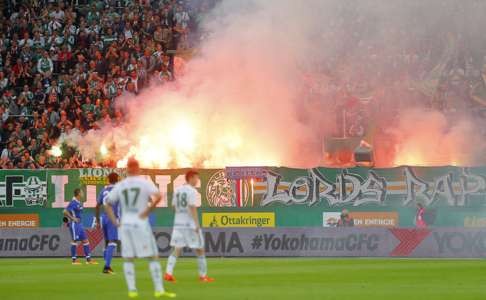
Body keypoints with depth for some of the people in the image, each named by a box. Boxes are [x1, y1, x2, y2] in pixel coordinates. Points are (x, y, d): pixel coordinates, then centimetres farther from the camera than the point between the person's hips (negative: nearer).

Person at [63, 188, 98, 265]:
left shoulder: (79, 203, 12)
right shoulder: (73, 203, -15)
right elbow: (65, 212, -22)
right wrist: (72, 218, -19)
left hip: (79, 224, 9)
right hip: (74, 224, -9)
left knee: (85, 240, 8)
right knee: (74, 240, -5)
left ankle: (88, 259, 10)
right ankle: (74, 259, 0)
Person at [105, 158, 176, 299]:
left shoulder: (119, 186, 8)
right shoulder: (145, 183, -3)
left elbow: (108, 204, 10)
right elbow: (158, 196, -20)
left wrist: (115, 222, 8)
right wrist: (148, 211, -12)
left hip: (125, 225, 4)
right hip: (141, 224, -4)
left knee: (128, 259, 9)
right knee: (153, 257, 1)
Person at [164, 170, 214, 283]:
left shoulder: (177, 190, 11)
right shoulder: (192, 191, -10)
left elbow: (174, 206, 15)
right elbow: (192, 207, -17)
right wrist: (197, 224, -19)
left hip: (178, 223, 6)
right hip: (190, 223, -6)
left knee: (176, 249, 4)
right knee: (200, 250, 5)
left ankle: (168, 273, -11)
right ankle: (203, 276, 9)